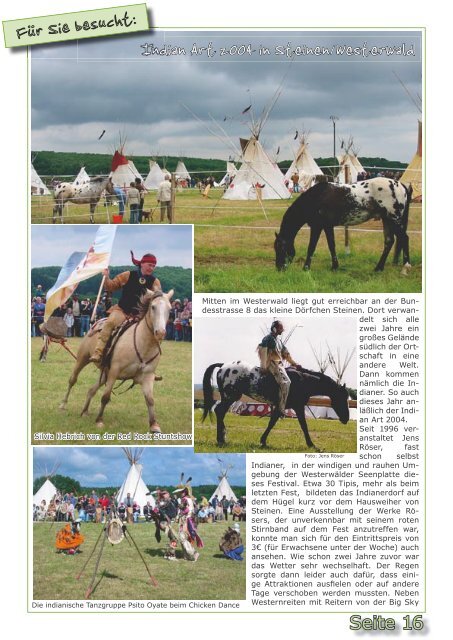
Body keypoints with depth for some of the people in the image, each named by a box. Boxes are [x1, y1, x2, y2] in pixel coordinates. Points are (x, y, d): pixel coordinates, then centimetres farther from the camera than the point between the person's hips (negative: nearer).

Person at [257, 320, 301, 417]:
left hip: (279, 364, 10)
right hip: (272, 364, -10)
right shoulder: (268, 339, -8)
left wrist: (293, 363, 21)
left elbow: (285, 352, 25)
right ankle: (281, 409, -24)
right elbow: (262, 351, -16)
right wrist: (263, 367, -20)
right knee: (285, 382, -23)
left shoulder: (278, 339, 19)